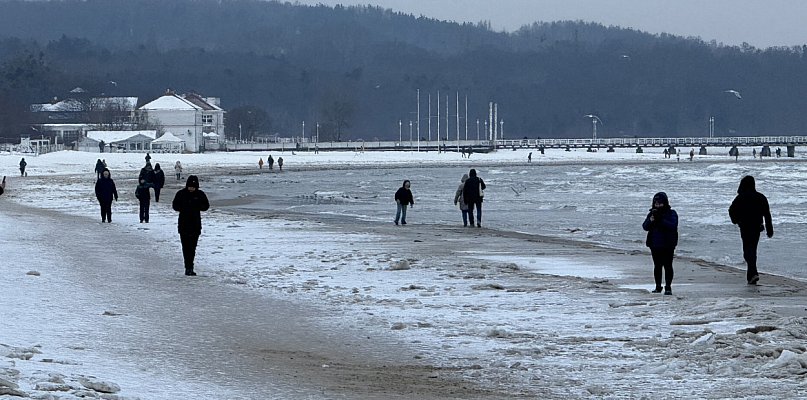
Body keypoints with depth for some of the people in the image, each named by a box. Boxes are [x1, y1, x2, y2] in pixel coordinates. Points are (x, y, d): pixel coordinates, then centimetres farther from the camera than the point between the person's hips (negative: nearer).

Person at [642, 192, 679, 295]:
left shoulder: (671, 213, -2)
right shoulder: (652, 214, 9)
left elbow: (673, 225, -18)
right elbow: (645, 227, 0)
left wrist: (661, 220, -26)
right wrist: (650, 220, -20)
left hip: (667, 245, -4)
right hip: (655, 245, 4)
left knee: (668, 266, -3)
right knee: (657, 266, 9)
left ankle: (668, 287, 0)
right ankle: (658, 286, 17)